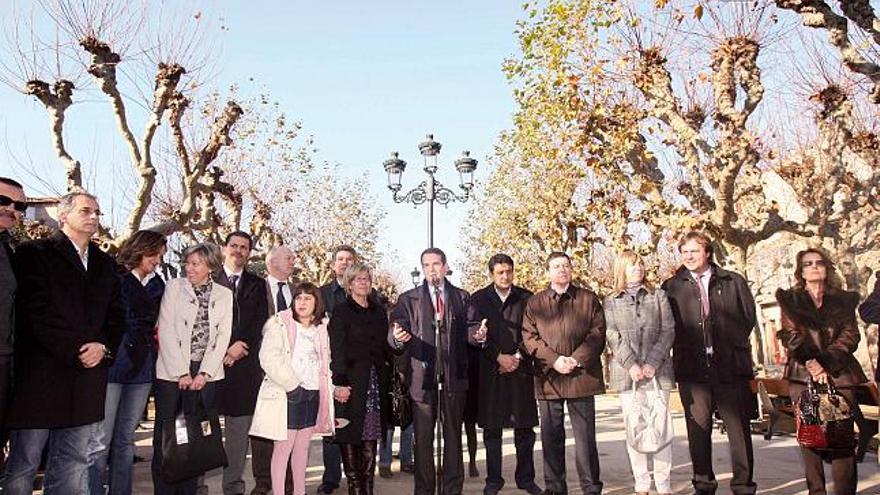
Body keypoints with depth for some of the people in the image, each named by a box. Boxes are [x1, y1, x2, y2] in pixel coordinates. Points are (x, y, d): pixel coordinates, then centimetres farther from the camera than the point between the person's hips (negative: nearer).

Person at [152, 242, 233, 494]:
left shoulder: (224, 294, 7)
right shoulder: (174, 287, 2)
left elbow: (223, 336, 3)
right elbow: (166, 331, -4)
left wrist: (204, 373, -7)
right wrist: (182, 372, -9)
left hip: (206, 374, 1)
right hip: (172, 371, -1)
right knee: (165, 434, 3)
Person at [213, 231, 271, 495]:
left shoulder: (257, 285, 14)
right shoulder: (210, 281, 8)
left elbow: (260, 321, 5)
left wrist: (241, 345, -9)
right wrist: (224, 350, -8)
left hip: (245, 362, 1)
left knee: (239, 427, 3)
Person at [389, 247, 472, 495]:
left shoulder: (462, 298, 9)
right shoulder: (408, 299, 4)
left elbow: (467, 333, 6)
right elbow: (395, 334, -5)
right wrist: (398, 338, -27)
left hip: (454, 376, 2)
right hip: (422, 376, -1)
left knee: (453, 435, 11)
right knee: (423, 437, 6)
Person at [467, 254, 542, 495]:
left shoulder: (526, 298, 7)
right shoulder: (478, 299, 4)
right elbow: (475, 334, -2)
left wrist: (518, 357, -7)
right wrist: (499, 357, -10)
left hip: (521, 369, 1)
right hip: (490, 370, -1)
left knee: (525, 427, 5)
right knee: (492, 428, 5)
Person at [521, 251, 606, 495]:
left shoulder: (588, 298, 10)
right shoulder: (534, 303, 11)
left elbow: (598, 332, 1)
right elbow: (529, 337, 2)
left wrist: (577, 359, -12)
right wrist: (554, 360, -11)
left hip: (582, 375, -1)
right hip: (548, 378, 1)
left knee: (585, 436, 3)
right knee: (551, 436, 8)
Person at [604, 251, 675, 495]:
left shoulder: (658, 295, 9)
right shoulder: (611, 302, 9)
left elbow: (668, 331, 2)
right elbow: (613, 337, 0)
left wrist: (652, 363, -10)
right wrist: (631, 365, -13)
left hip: (657, 371, 0)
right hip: (627, 372, 0)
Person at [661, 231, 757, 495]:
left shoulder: (733, 282, 9)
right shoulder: (671, 287, 8)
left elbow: (749, 316, 9)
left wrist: (733, 343, 3)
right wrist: (683, 349, 0)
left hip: (730, 365, 0)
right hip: (692, 367, 0)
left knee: (738, 427, 4)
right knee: (698, 427, 6)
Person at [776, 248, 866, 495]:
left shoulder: (844, 300, 15)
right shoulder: (790, 299, 13)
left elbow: (850, 336, 4)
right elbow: (790, 335, 1)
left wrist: (825, 363, -9)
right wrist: (810, 363, -13)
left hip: (839, 373, 1)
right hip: (802, 374, 0)